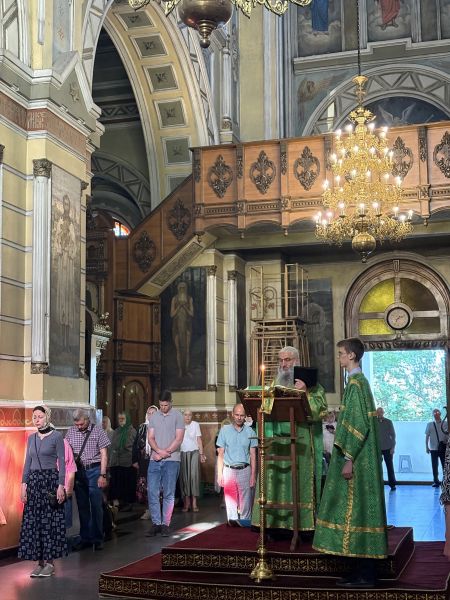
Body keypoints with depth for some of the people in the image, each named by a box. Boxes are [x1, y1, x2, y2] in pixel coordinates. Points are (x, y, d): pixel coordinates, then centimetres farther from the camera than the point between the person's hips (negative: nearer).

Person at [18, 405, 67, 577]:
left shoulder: (56, 437, -5)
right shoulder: (31, 438, 11)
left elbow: (61, 462, -7)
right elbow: (27, 462, 12)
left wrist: (61, 486, -13)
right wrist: (24, 484, 4)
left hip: (50, 480, -5)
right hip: (33, 481, 5)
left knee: (50, 521, -3)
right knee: (33, 522, 4)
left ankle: (49, 562, 5)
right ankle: (39, 561, 11)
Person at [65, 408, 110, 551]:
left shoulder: (98, 431, -3)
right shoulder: (71, 432, 5)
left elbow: (104, 455, -3)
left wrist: (102, 475, -9)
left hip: (94, 471, -3)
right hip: (78, 471, 3)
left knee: (96, 506, -1)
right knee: (82, 507, 8)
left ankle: (97, 539, 9)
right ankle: (85, 539, 17)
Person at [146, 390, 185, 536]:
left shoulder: (177, 416, 1)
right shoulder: (154, 417, 12)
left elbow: (179, 439, -5)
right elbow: (150, 438, 7)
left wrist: (165, 453, -9)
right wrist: (159, 451, -11)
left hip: (171, 460, -3)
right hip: (154, 460, 3)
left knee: (168, 494, 1)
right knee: (152, 492, -1)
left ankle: (165, 524, 6)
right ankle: (156, 523, 6)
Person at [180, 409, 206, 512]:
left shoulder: (195, 424, 5)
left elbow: (199, 440, 6)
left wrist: (202, 454, 1)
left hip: (194, 452, -1)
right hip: (182, 453, 1)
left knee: (194, 476, -8)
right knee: (184, 477, -1)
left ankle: (194, 502, -7)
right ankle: (186, 502, 3)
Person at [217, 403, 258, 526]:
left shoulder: (250, 432, 7)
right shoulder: (224, 430, 6)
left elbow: (253, 455, 7)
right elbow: (220, 454, 7)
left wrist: (253, 475, 0)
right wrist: (219, 474, 0)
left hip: (245, 470, 0)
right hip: (229, 470, 0)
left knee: (245, 501, -2)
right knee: (230, 499, -5)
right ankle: (233, 520, -5)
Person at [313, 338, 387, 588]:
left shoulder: (356, 382, -14)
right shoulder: (359, 380, 15)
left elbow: (359, 423, -20)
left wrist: (348, 458, -20)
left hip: (356, 458, -10)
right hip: (358, 457, 10)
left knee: (356, 510, -6)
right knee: (358, 510, 10)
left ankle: (364, 575, -1)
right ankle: (361, 571, 14)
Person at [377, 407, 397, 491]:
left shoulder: (388, 422, 4)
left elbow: (393, 435, 3)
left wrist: (393, 447, -5)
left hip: (387, 448, -1)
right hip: (377, 448, 1)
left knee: (389, 466, 2)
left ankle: (392, 484, 9)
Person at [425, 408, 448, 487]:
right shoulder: (429, 424, 4)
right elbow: (427, 436, 6)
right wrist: (426, 447, 2)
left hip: (443, 448, 0)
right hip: (433, 448, 0)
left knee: (445, 465, 2)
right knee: (435, 465, 4)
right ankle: (436, 481, 12)